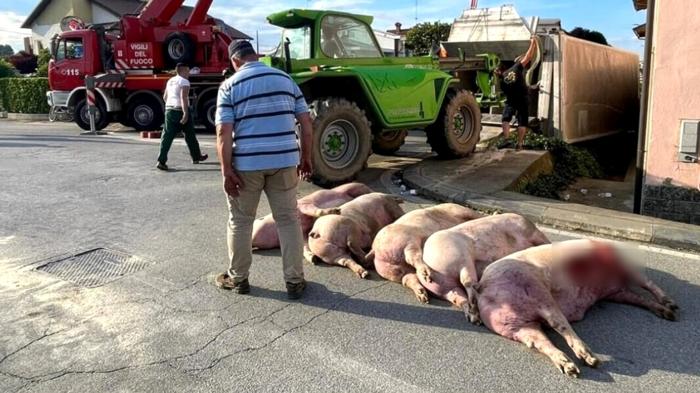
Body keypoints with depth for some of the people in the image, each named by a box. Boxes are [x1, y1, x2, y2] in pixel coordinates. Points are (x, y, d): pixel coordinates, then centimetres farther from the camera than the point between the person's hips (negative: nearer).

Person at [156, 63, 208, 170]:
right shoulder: (184, 81, -8)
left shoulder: (170, 81, 16)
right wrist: (185, 113, -26)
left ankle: (161, 161, -9)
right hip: (180, 110, -6)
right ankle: (196, 157, 25)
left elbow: (165, 97, 22)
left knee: (167, 135, 1)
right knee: (190, 134, 11)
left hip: (169, 110, 7)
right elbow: (183, 98, -21)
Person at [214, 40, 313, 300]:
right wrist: (306, 158, 13)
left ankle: (238, 278, 25)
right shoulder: (285, 79, 10)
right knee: (288, 220, 9)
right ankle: (294, 281, 14)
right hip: (284, 160, 3)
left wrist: (227, 170, -8)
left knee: (240, 221, 13)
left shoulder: (230, 85, -1)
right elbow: (306, 122, 7)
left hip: (247, 163, -2)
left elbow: (224, 132, -10)